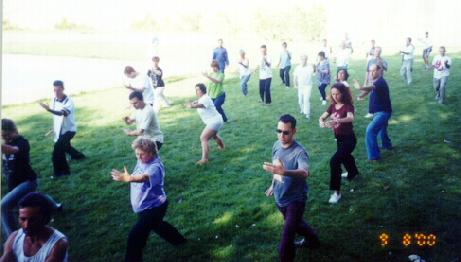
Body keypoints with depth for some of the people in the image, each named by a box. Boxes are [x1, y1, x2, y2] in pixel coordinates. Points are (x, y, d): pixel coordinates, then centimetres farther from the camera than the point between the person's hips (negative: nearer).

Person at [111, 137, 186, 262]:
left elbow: (144, 177, -54)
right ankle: (178, 239, 59)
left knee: (135, 236, -15)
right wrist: (127, 177, -8)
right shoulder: (142, 160, -4)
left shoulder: (155, 166, -31)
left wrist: (128, 178, -69)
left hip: (153, 207, -10)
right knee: (156, 225, 34)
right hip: (145, 206, 10)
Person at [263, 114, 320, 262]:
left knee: (286, 241, -7)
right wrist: (273, 185, 21)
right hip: (280, 197, 8)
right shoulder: (277, 145, -8)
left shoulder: (299, 152, -30)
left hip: (295, 199, -7)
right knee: (294, 223, 31)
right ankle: (312, 240, 59)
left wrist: (284, 172, -67)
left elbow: (305, 173, -50)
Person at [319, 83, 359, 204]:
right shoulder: (333, 106, 0)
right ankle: (353, 172, 64)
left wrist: (336, 121, -59)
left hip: (349, 139, -8)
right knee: (345, 157, 31)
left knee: (334, 161, -22)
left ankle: (336, 191, -13)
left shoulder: (348, 106, -21)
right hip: (339, 138, 8)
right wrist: (322, 122, -29)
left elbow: (350, 118, -41)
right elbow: (322, 117, -4)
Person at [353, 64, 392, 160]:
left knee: (371, 130, -21)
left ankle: (374, 155, -17)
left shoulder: (380, 82, -23)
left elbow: (371, 88, -44)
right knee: (381, 128, 32)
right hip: (380, 111, 11)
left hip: (382, 112, -11)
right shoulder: (377, 81, 9)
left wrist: (360, 88, -61)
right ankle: (387, 145, 57)